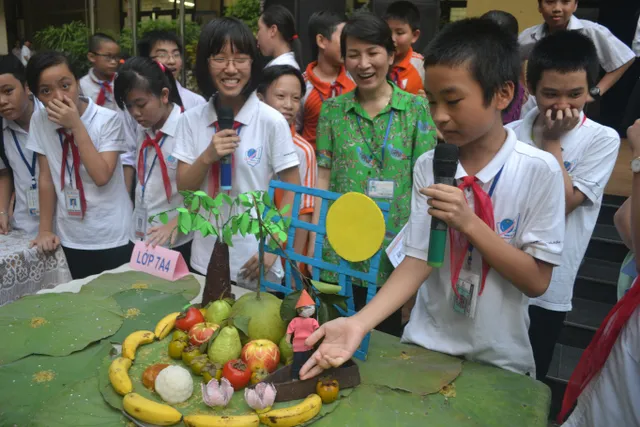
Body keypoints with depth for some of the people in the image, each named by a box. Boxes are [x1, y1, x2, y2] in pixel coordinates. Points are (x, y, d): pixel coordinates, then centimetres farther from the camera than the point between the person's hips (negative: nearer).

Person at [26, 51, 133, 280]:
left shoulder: (108, 119, -13)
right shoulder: (39, 122, -2)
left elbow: (101, 176, -22)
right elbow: (46, 178, 3)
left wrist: (76, 126, -23)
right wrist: (45, 229, 3)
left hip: (113, 238, -3)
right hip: (70, 240, 3)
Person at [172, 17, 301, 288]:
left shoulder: (271, 121, -11)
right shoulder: (192, 119, -1)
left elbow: (292, 190, -6)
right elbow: (184, 187, 0)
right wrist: (208, 156, -17)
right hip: (205, 259, 3)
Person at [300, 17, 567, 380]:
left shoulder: (538, 170, -14)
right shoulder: (427, 167, -7)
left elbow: (537, 281, -13)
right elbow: (418, 261, -10)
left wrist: (469, 223, -25)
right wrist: (360, 323, -23)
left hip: (499, 362, -1)